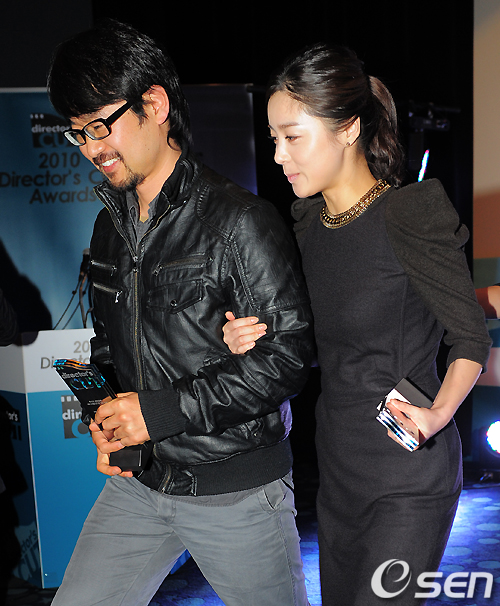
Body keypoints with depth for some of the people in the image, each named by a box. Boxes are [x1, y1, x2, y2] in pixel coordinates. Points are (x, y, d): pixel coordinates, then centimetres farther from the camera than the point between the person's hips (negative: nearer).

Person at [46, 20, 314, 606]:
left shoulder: (241, 221, -16)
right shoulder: (110, 227, 8)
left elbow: (287, 355, -20)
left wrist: (160, 411, -19)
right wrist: (106, 421, 1)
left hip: (238, 494, -6)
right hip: (137, 479, 6)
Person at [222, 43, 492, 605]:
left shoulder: (408, 213, -18)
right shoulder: (307, 221, 4)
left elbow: (471, 338, -11)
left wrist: (437, 412, -27)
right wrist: (249, 338, -4)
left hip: (408, 478, -7)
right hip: (338, 463, 7)